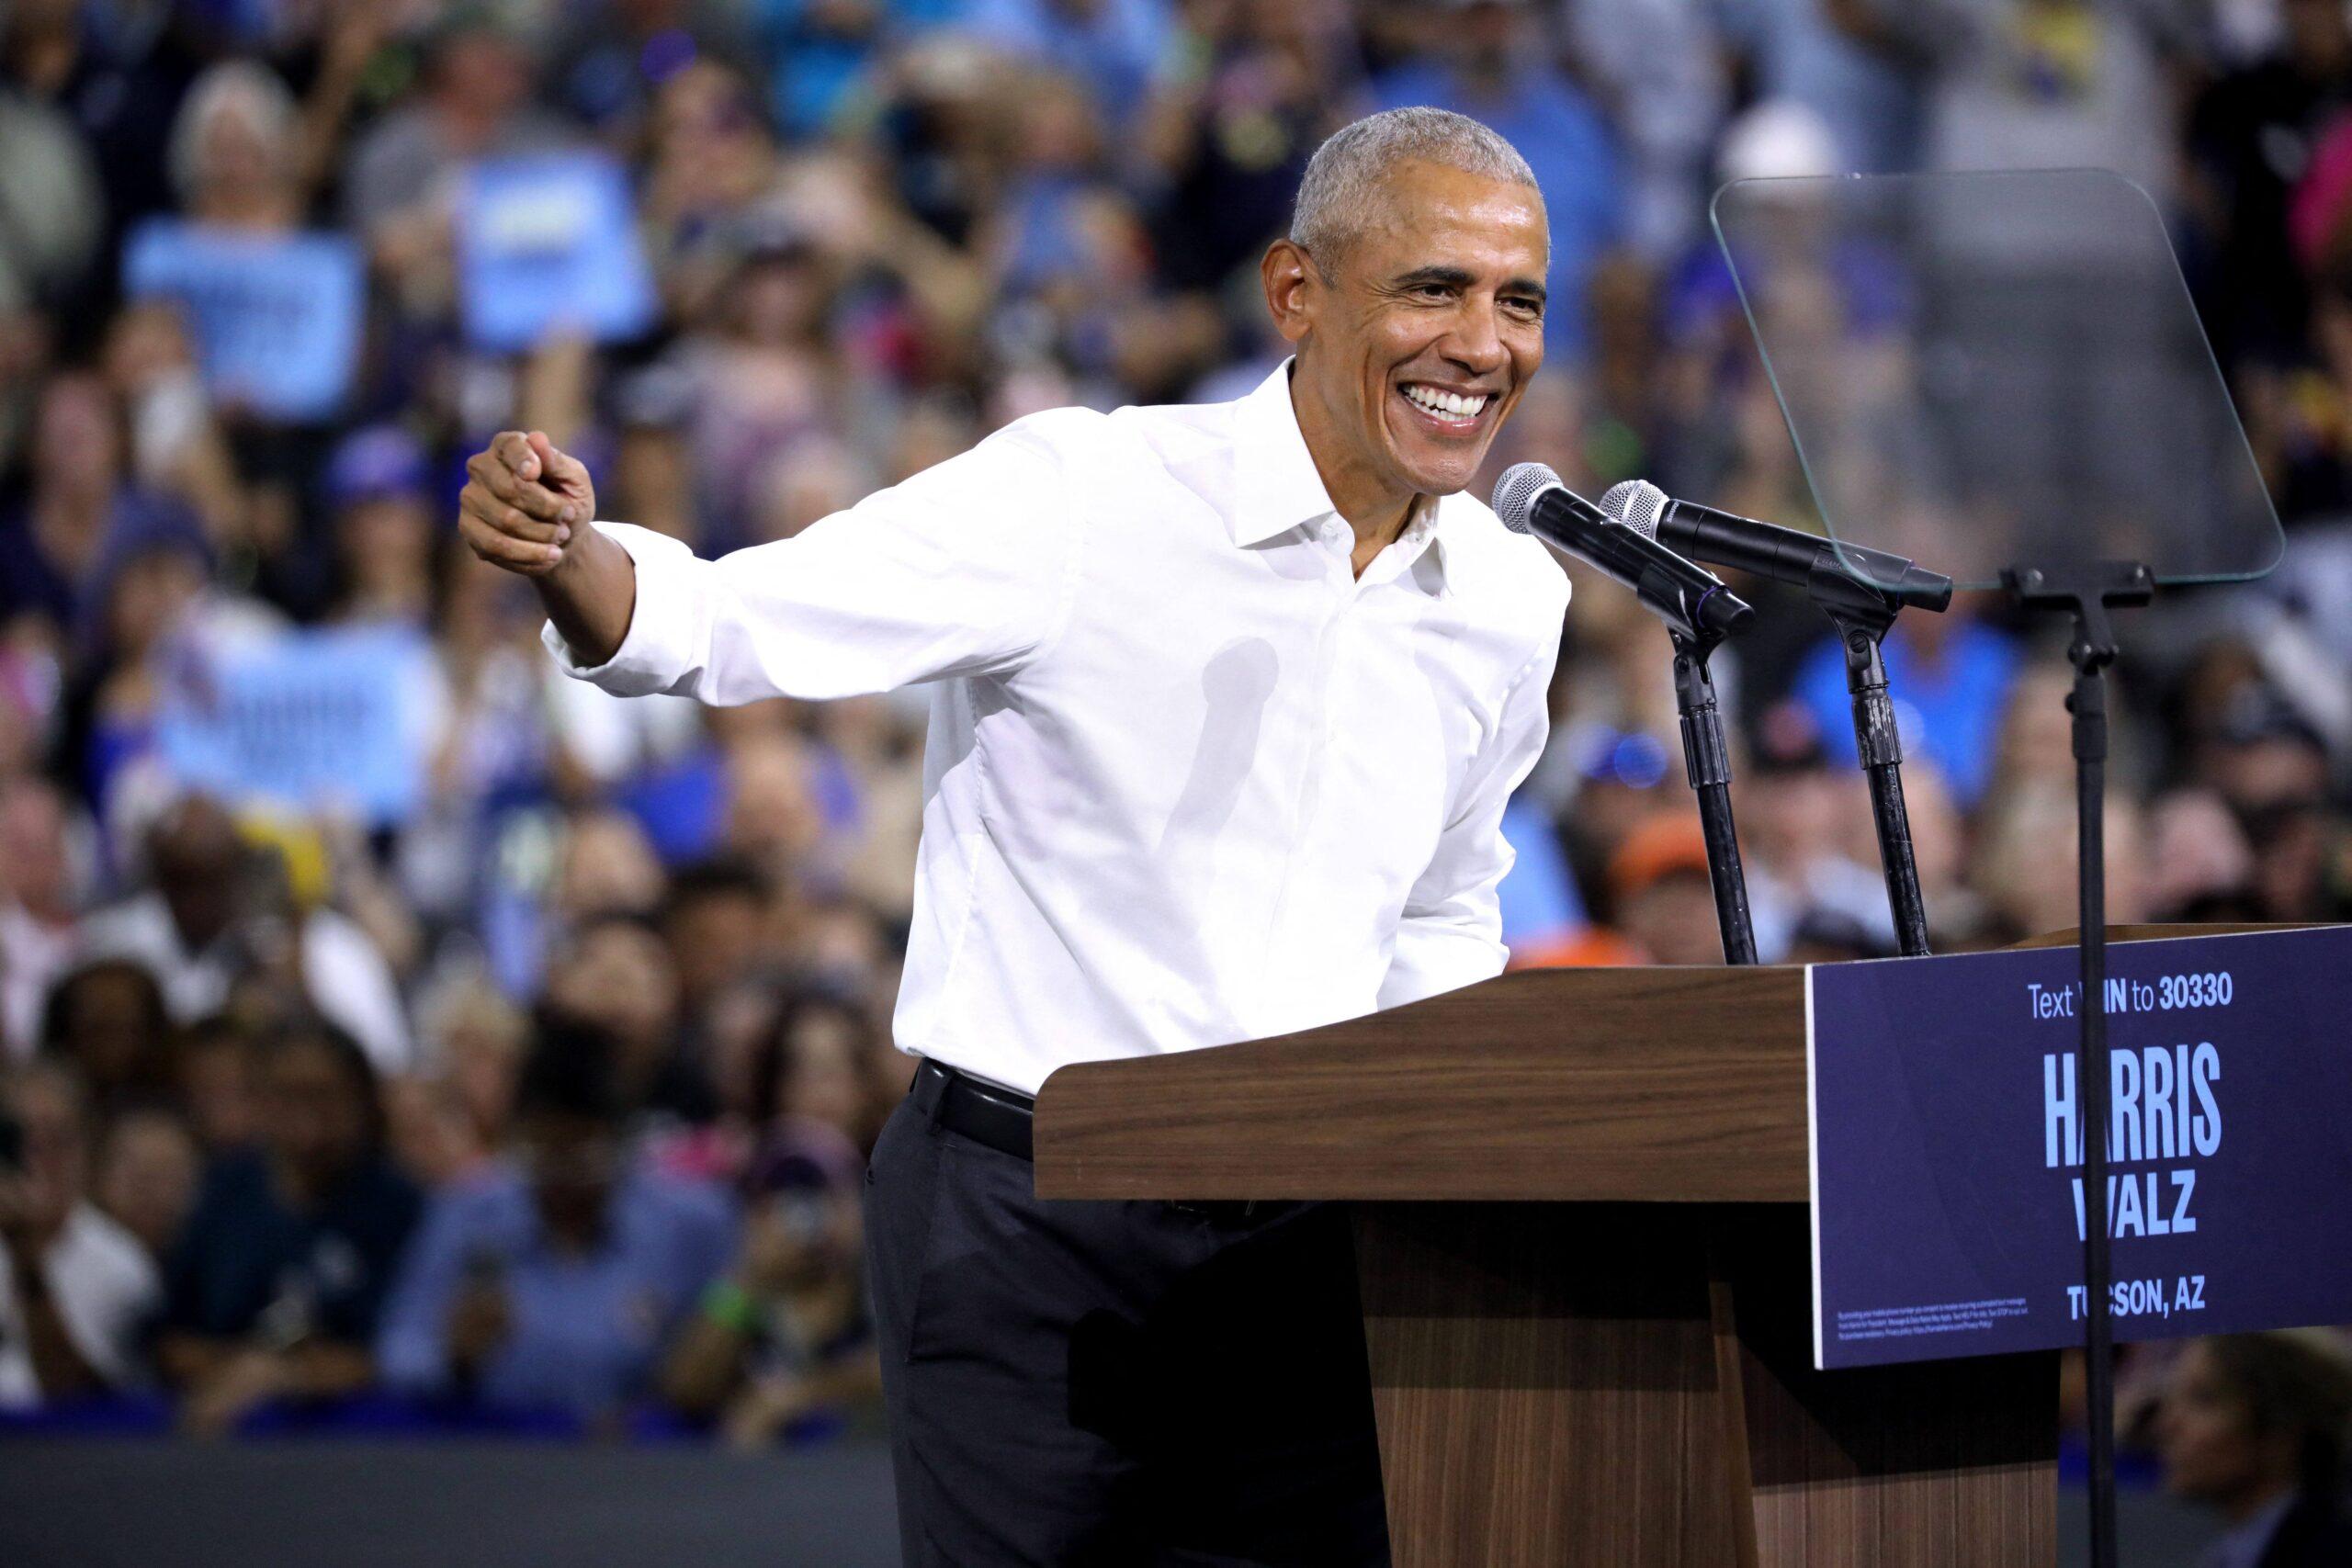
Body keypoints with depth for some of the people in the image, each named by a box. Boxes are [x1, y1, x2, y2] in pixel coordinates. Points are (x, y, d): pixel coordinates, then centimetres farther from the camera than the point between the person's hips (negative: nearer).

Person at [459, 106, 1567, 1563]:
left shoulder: (1510, 601, 7)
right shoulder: (1079, 499, -11)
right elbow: (725, 620, -15)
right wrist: (566, 552, -36)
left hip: (1301, 1247, 5)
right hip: (1030, 1223, -5)